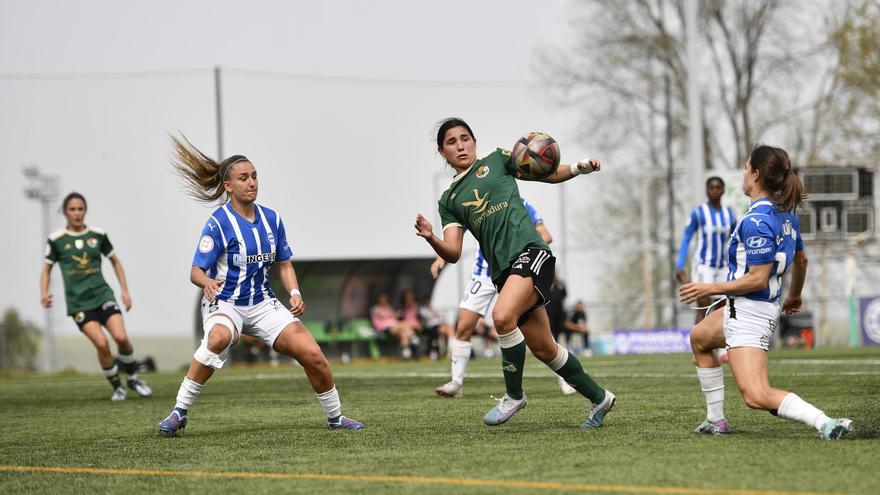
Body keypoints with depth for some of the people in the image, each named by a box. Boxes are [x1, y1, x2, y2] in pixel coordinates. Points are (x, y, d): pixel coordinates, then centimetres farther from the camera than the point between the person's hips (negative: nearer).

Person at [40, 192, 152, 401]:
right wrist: (44, 293, -7)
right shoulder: (56, 240, 0)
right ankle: (117, 387, 3)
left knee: (121, 337, -16)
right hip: (78, 301, -2)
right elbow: (47, 268, 10)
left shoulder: (98, 235, 5)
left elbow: (115, 261, 17)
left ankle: (132, 378, 10)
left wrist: (125, 290, 12)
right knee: (101, 343, -18)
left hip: (102, 294, 2)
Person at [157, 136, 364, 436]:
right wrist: (207, 282, -37)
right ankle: (179, 413, -29)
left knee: (312, 355, -9)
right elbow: (196, 272, -14)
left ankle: (335, 417, 16)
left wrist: (294, 293, -4)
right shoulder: (219, 223, -13)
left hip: (262, 304, 5)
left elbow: (284, 264, 15)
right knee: (219, 338, -40)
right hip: (224, 304, -5)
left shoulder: (271, 219, 3)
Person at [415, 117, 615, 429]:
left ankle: (514, 394, -10)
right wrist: (431, 238, -14)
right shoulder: (449, 201, 18)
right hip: (503, 271, 5)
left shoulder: (497, 161, 11)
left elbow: (551, 174, 14)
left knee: (502, 316, -29)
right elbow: (453, 253, 7)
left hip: (530, 251, -5)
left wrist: (580, 168, -6)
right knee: (543, 349, 5)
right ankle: (598, 398, 23)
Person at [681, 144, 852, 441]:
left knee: (756, 396, -19)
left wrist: (711, 289, -16)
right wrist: (795, 295, 37)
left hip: (750, 313, -11)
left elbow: (758, 279, -25)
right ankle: (715, 419, 36)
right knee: (699, 339, 34)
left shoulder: (757, 222, -23)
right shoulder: (785, 213, 6)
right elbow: (801, 259, 20)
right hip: (742, 310, 11)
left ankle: (826, 424, -28)